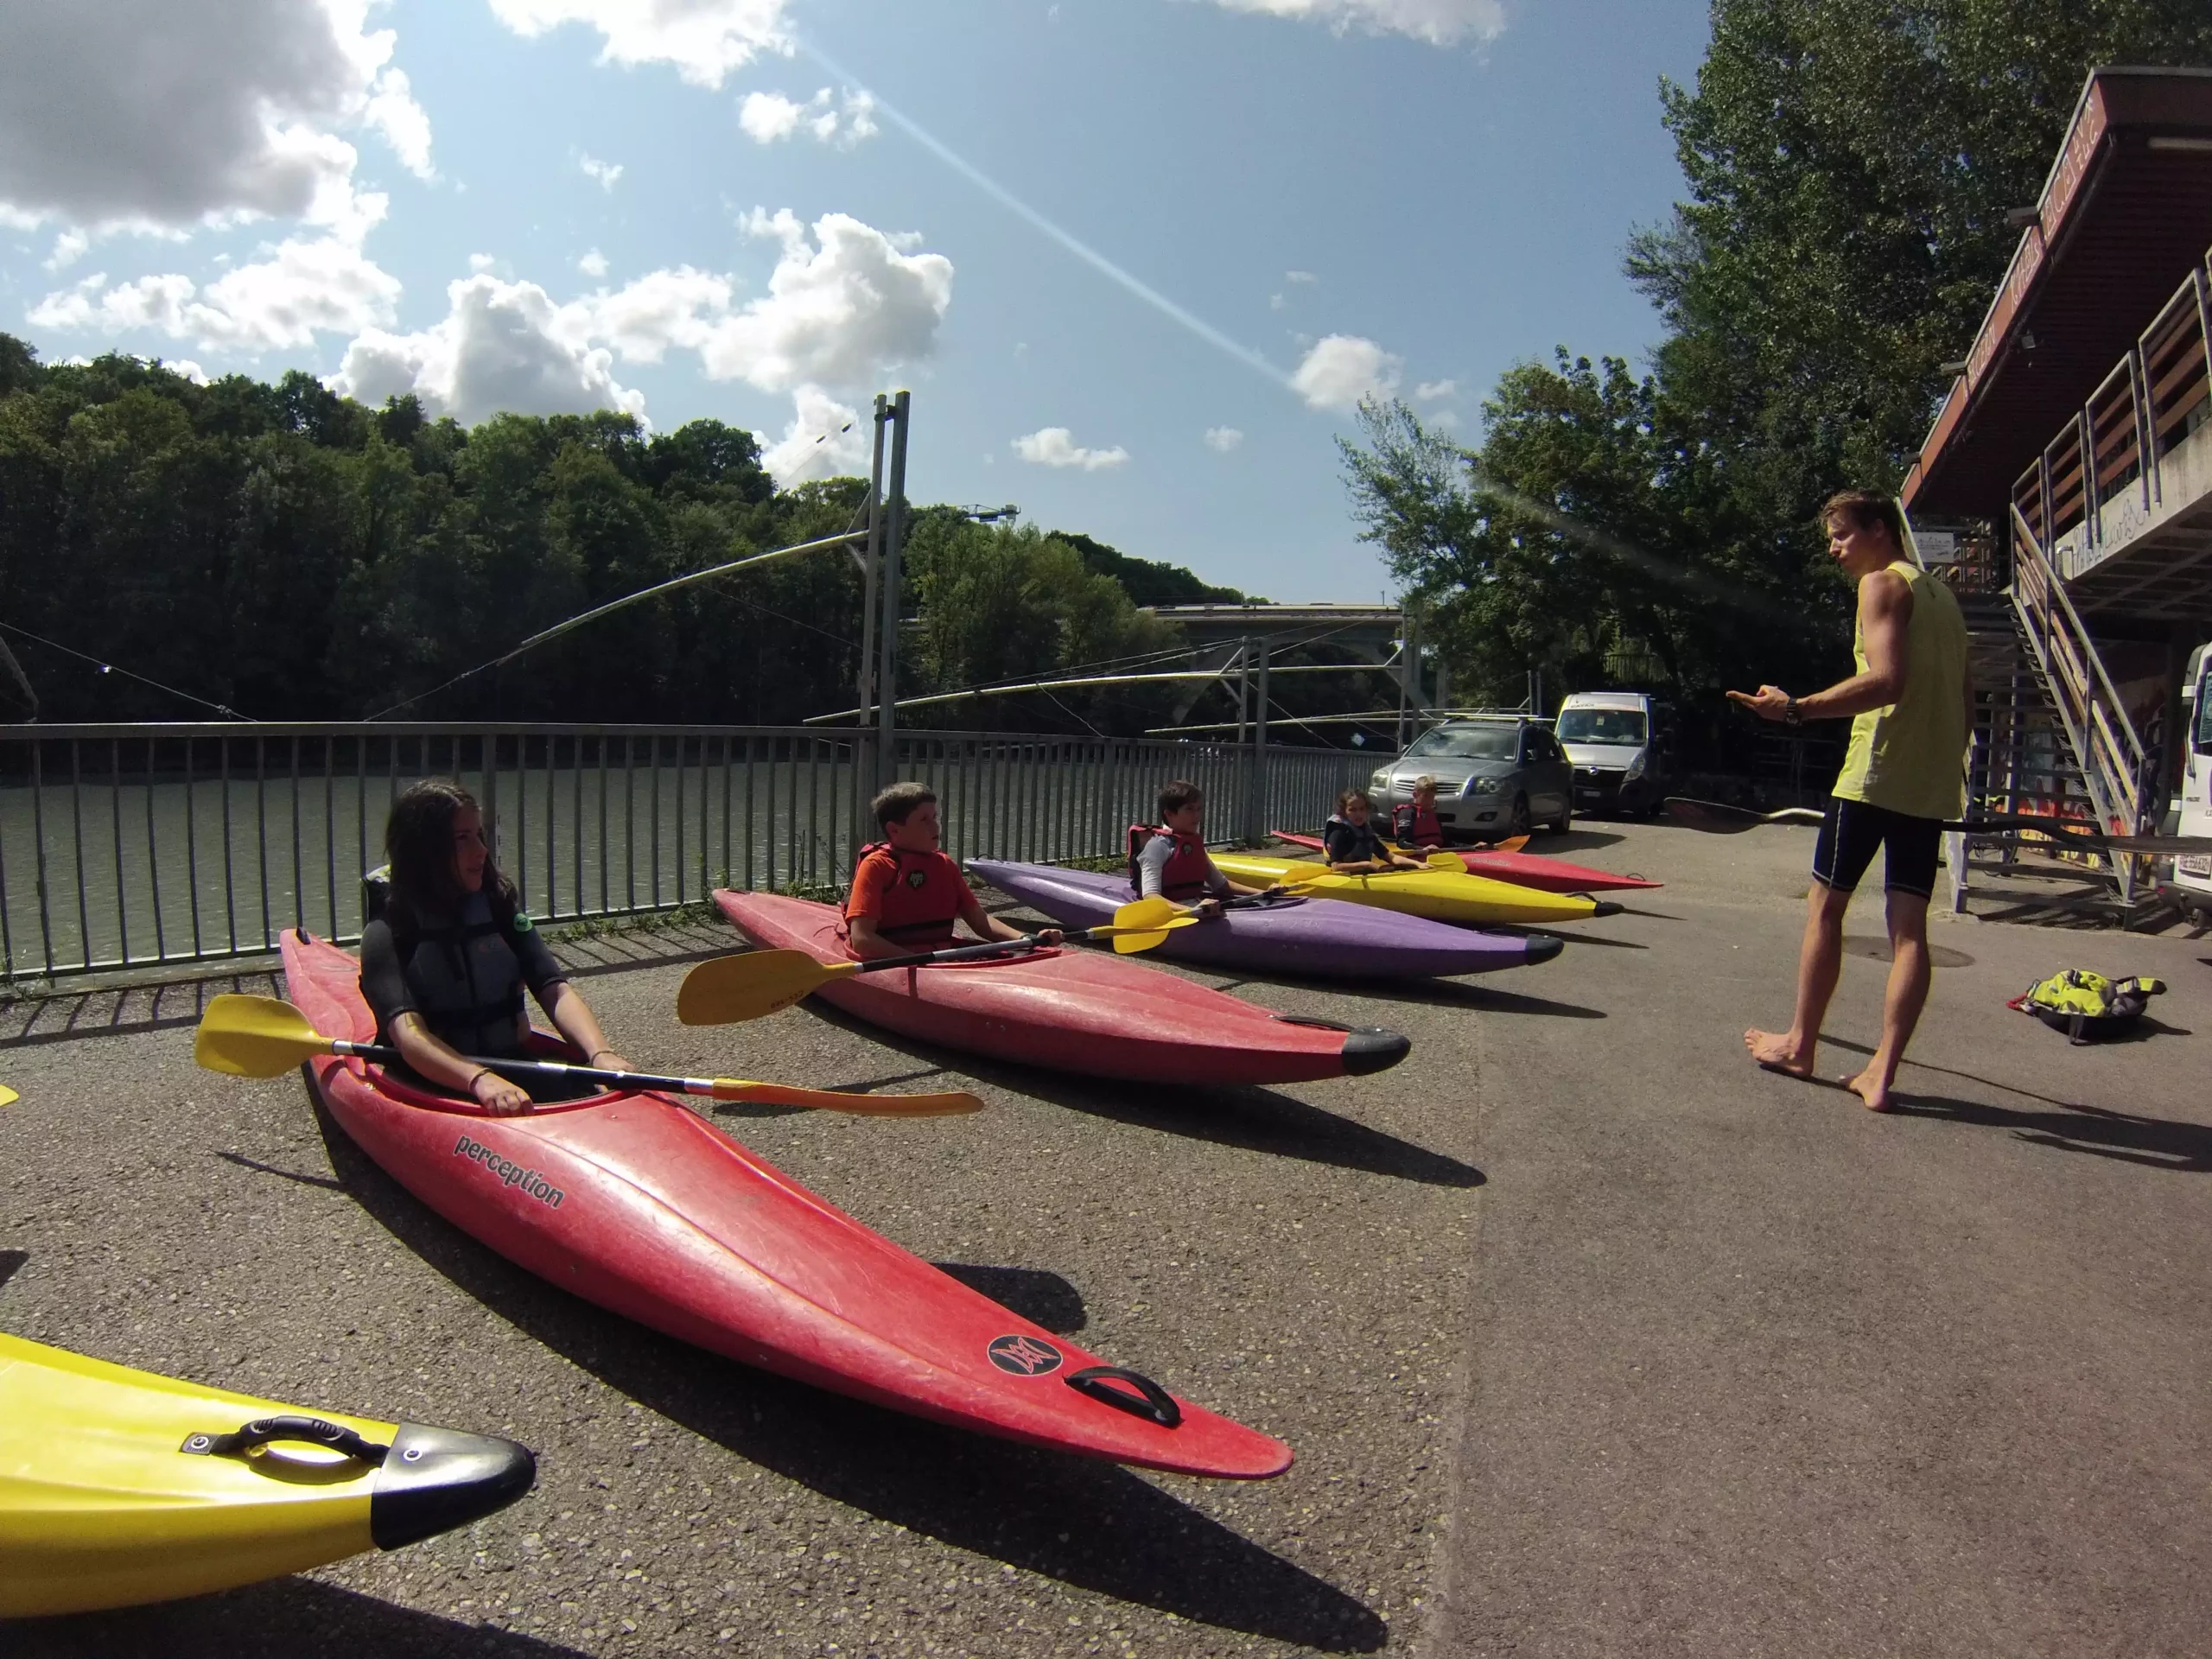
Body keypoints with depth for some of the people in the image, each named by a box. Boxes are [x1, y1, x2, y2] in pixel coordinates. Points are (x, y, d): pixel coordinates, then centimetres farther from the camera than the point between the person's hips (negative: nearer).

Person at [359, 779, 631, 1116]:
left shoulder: (499, 909, 8)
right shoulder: (387, 934, -5)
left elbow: (556, 992, -3)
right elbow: (409, 1036, -20)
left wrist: (601, 1054, -23)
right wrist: (480, 1079, -39)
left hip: (515, 1080, 4)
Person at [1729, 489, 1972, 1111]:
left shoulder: (1883, 584, -5)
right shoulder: (1942, 595, 21)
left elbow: (1886, 681, -21)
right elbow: (1965, 702, 23)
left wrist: (1796, 708, -27)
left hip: (1874, 774, -8)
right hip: (1934, 786, 8)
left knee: (1825, 905, 4)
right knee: (1909, 926, 1)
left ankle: (1800, 1044, 13)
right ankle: (1881, 1073, 1)